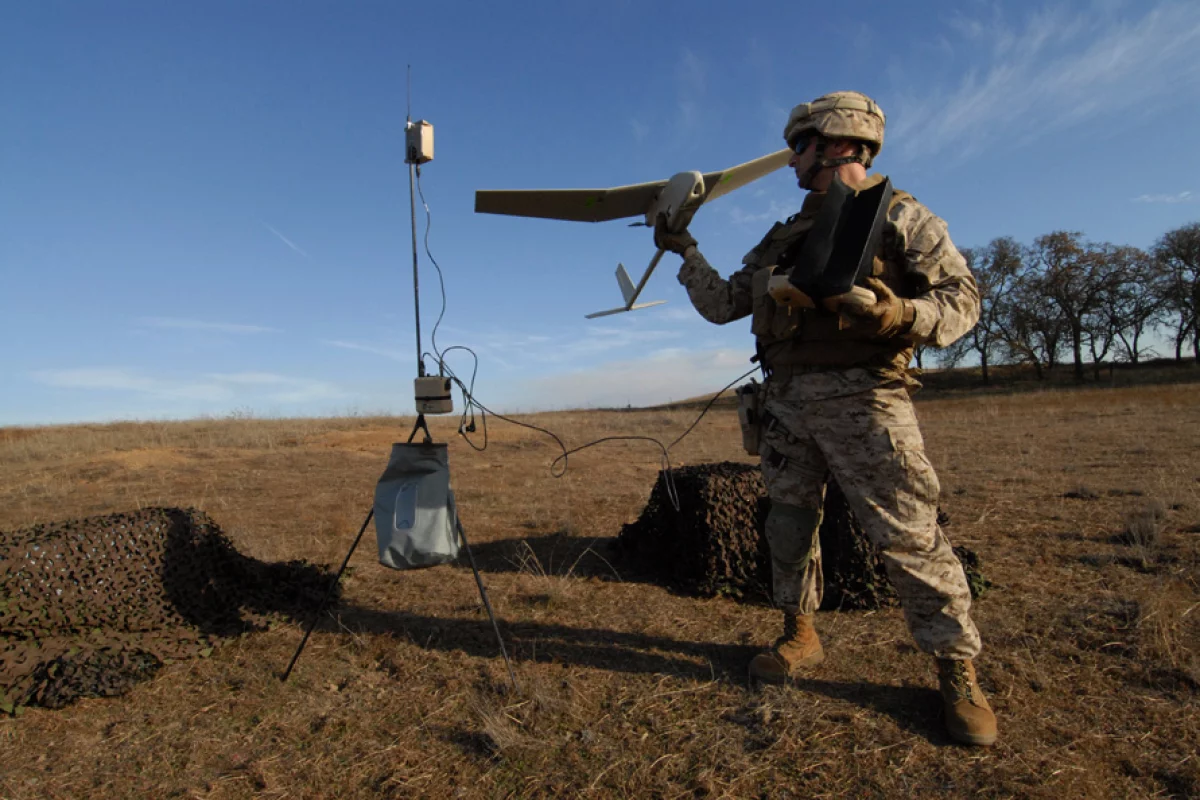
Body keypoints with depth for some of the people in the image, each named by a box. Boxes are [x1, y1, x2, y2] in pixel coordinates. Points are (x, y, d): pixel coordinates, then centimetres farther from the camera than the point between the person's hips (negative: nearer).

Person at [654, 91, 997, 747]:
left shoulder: (899, 216, 5)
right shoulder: (782, 238, 20)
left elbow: (962, 297, -1)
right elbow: (722, 305, 20)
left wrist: (901, 317, -20)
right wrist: (685, 251, 21)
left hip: (861, 399, -6)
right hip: (787, 403, 6)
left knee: (909, 536, -6)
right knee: (789, 525, 12)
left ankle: (957, 673, 11)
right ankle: (800, 636, 29)